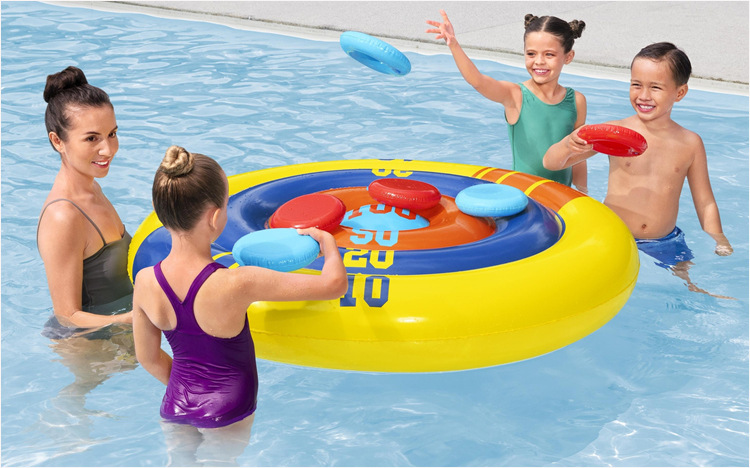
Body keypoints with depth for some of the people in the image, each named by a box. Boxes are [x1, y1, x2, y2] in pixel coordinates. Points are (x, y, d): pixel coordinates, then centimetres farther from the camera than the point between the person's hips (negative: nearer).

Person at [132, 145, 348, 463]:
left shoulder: (144, 282, -17)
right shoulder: (236, 284, -32)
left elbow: (149, 359, 0)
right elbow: (335, 284, -27)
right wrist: (326, 240, -6)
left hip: (175, 405, 4)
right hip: (225, 414, -4)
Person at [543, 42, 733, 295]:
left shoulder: (690, 143, 0)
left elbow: (704, 202, 11)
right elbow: (551, 163, -9)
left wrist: (719, 241, 0)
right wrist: (568, 146, -30)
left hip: (665, 244, 2)